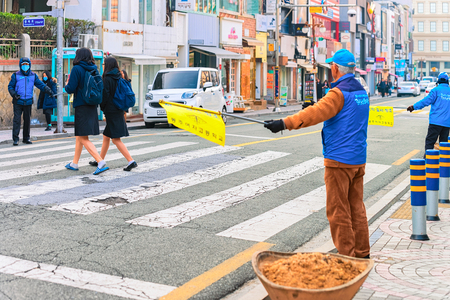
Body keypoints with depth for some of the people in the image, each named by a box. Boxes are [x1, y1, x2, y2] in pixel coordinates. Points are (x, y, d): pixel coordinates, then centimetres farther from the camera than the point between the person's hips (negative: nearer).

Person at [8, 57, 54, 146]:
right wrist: (14, 94, -14)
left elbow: (41, 85, 4)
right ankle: (15, 139, -7)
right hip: (18, 102, -3)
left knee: (27, 120, 10)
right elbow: (10, 86, 3)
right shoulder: (16, 75, 1)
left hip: (28, 102, 3)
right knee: (17, 120, -8)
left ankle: (26, 138, 21)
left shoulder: (33, 76, 7)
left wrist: (49, 91, -10)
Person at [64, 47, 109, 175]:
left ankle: (101, 162, -21)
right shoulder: (94, 69, 7)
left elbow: (70, 89, -15)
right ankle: (74, 163, 27)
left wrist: (67, 84, 9)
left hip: (82, 107, -7)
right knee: (79, 136, 19)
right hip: (92, 106, 7)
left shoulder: (77, 69, -12)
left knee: (83, 139, -7)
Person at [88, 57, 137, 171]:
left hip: (111, 111, -9)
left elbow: (105, 96, -15)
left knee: (116, 139, -9)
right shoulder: (118, 77, 10)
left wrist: (102, 107, 1)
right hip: (118, 110, 9)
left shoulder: (107, 79, -14)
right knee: (106, 137, 18)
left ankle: (131, 161, -17)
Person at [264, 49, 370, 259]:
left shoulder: (339, 93, -14)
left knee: (338, 210, 0)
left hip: (339, 160, -8)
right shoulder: (361, 91, 12)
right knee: (356, 207, 14)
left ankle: (346, 255, 4)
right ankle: (362, 254, 19)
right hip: (358, 160, 8)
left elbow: (315, 113, -27)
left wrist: (285, 123, -32)